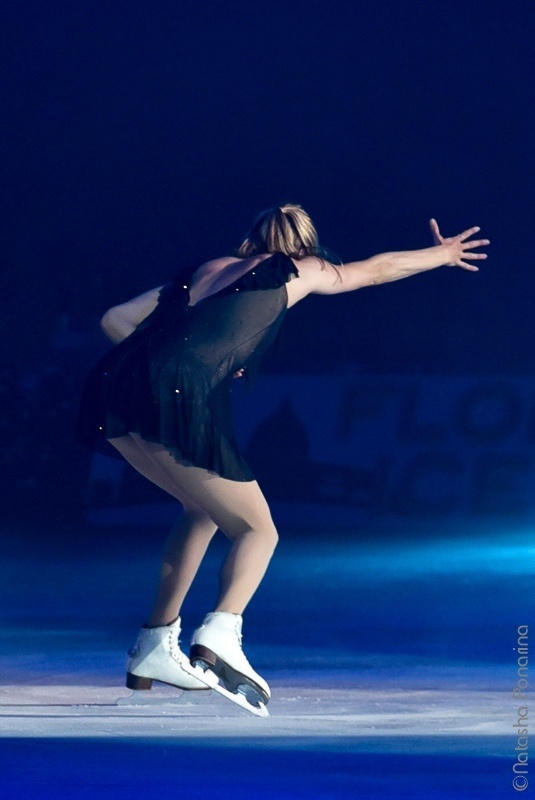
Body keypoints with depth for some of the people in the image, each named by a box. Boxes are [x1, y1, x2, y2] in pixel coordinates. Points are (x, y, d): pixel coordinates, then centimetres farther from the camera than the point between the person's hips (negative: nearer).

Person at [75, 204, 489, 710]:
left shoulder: (205, 270, 30)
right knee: (257, 531, 8)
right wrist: (443, 254, 52)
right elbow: (375, 269, 36)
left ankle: (154, 648, 27)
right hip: (181, 398, -6)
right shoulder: (296, 271, 19)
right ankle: (219, 636, -20)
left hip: (114, 384, 6)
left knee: (203, 508, 28)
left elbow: (114, 320, 24)